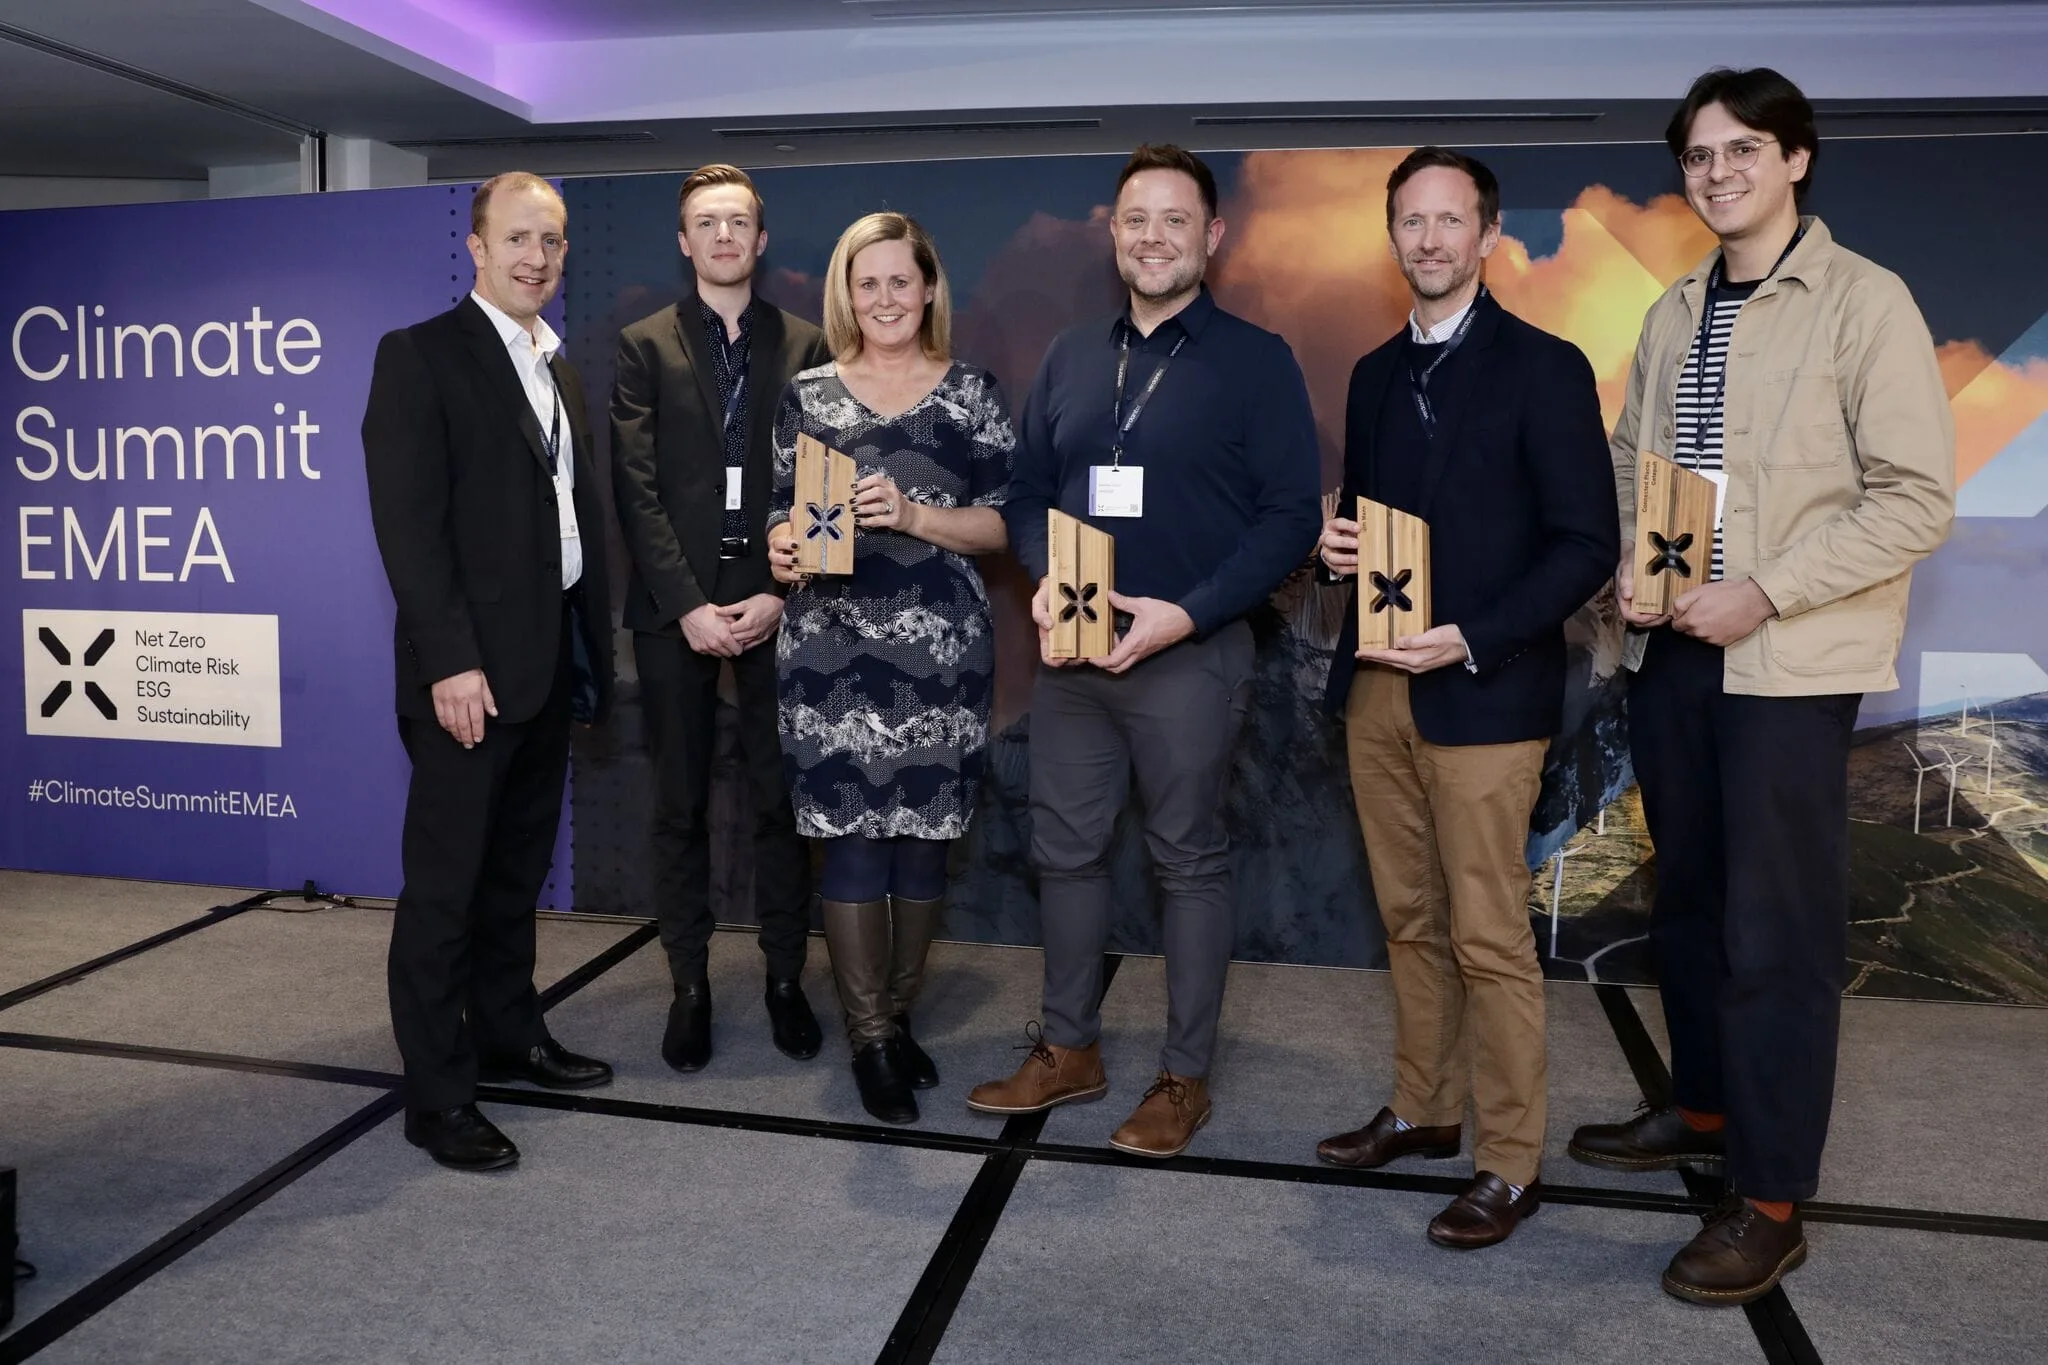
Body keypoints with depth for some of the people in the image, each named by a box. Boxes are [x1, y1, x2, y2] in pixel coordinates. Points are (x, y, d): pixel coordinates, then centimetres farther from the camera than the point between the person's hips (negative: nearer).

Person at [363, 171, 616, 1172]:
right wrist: (451, 661, -21)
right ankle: (437, 1095, 9)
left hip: (549, 661, 8)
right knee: (446, 883, 0)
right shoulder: (419, 356, -7)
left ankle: (507, 1035, 31)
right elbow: (407, 520, -15)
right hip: (469, 666, -7)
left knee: (519, 870, 17)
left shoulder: (560, 372, 16)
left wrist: (591, 650, 12)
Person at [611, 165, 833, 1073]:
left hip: (775, 603, 0)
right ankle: (690, 986, 16)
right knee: (681, 804, 5)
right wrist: (687, 605, -11)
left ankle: (785, 979, 16)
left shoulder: (805, 347, 8)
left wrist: (780, 595, -9)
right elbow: (637, 490, -2)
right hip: (676, 605, 0)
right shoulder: (645, 347, 6)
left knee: (780, 797, 4)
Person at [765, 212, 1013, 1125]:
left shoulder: (971, 393, 7)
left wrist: (914, 515, -14)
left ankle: (897, 1015, 24)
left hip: (940, 645, 0)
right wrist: (783, 549, -12)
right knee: (851, 833, -3)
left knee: (924, 831, 6)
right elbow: (784, 509, 10)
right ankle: (871, 1041, 10)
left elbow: (1002, 522, 1)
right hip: (834, 646, 0)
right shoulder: (808, 394, 9)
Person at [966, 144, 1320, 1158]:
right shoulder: (1071, 358, 12)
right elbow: (1027, 494, 13)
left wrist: (1186, 615, -18)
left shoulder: (1255, 362, -2)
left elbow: (1290, 518, -8)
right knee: (1064, 849, 11)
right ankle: (1069, 1049, 28)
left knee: (1188, 862, 5)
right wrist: (1044, 581, -8)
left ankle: (1185, 1076, 19)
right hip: (1070, 653, 5)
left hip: (1189, 656, -5)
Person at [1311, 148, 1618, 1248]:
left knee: (1488, 937, -2)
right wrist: (1336, 543, -1)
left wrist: (1471, 641, -18)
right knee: (1409, 919, 14)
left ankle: (1510, 1166, 10)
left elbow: (1585, 544, -9)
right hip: (1376, 687, 6)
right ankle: (1424, 1110, 28)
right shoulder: (1375, 374, 15)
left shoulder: (1543, 368, -4)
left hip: (1483, 694, -6)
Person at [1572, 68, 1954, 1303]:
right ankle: (1705, 1108, 35)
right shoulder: (1673, 315, 11)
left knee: (1778, 929, -1)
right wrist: (1631, 560, -4)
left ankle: (1773, 1203, 11)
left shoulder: (1865, 301, -7)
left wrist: (1766, 593, -18)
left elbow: (1918, 498, -12)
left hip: (1792, 662, -6)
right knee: (1689, 899, 16)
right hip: (1671, 648, 6)